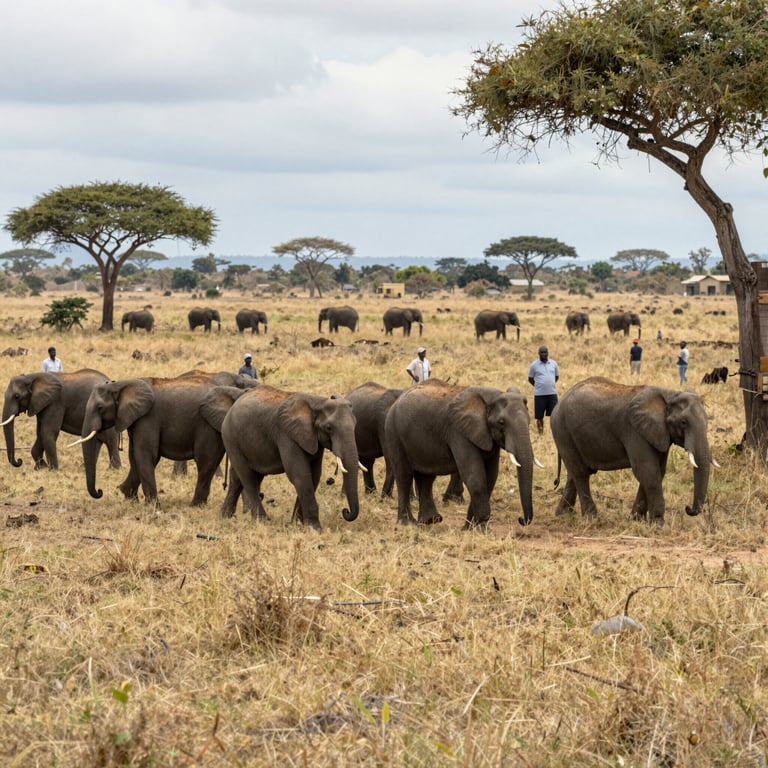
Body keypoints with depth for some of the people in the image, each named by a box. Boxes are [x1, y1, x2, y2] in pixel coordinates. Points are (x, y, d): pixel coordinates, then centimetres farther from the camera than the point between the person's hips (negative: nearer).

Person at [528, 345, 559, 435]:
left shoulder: (553, 363, 6)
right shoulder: (534, 365, -1)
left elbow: (557, 376, 18)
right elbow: (530, 379, 7)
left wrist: (550, 384, 12)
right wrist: (539, 386, 8)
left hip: (552, 393, 2)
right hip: (539, 394, -2)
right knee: (539, 416, 4)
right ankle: (541, 433, 13)